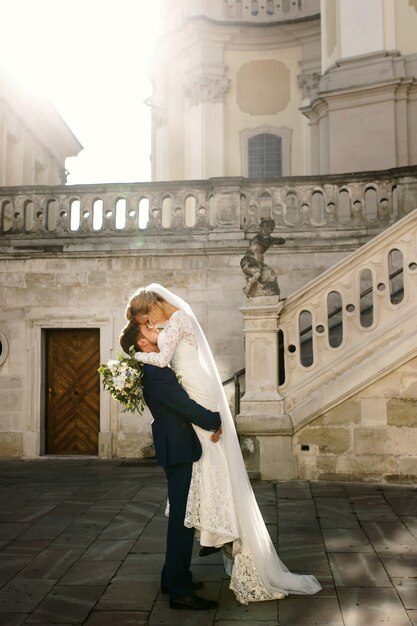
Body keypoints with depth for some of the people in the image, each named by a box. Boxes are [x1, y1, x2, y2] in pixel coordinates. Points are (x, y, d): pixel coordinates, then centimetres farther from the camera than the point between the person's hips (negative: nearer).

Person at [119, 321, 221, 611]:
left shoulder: (154, 369, 12)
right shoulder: (157, 372, -20)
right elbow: (186, 405, -22)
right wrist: (217, 422, -9)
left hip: (177, 448, 10)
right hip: (179, 450, -10)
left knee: (180, 517, 19)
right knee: (183, 518, -5)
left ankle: (173, 578, 30)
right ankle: (180, 591, 2)